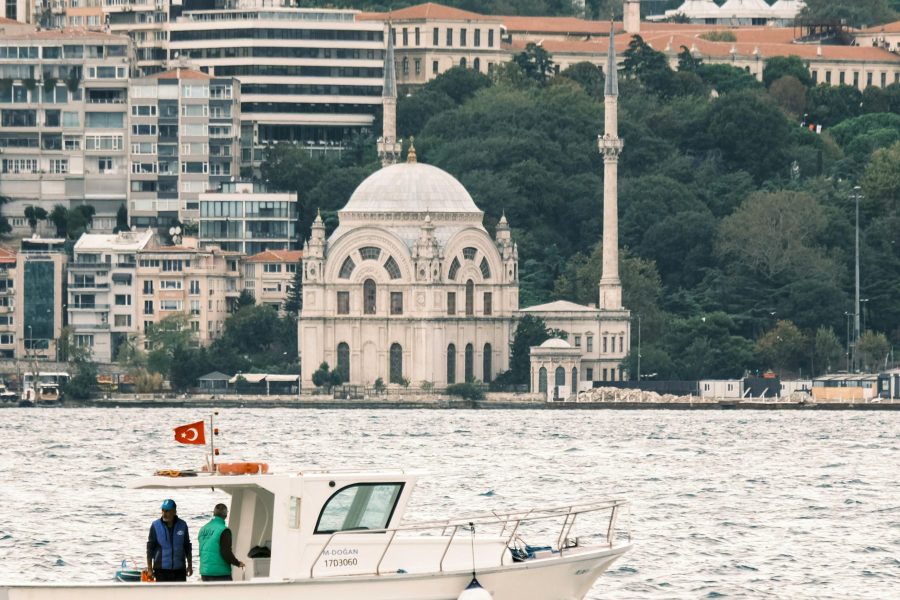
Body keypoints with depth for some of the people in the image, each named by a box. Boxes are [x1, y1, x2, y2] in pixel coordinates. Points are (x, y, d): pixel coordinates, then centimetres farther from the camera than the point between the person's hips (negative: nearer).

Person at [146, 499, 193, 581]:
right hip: (161, 569, -2)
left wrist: (190, 566, 13)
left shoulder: (182, 525, 1)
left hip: (179, 569, 2)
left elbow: (187, 547, 11)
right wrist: (149, 567, -5)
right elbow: (150, 548, -2)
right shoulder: (155, 526, -5)